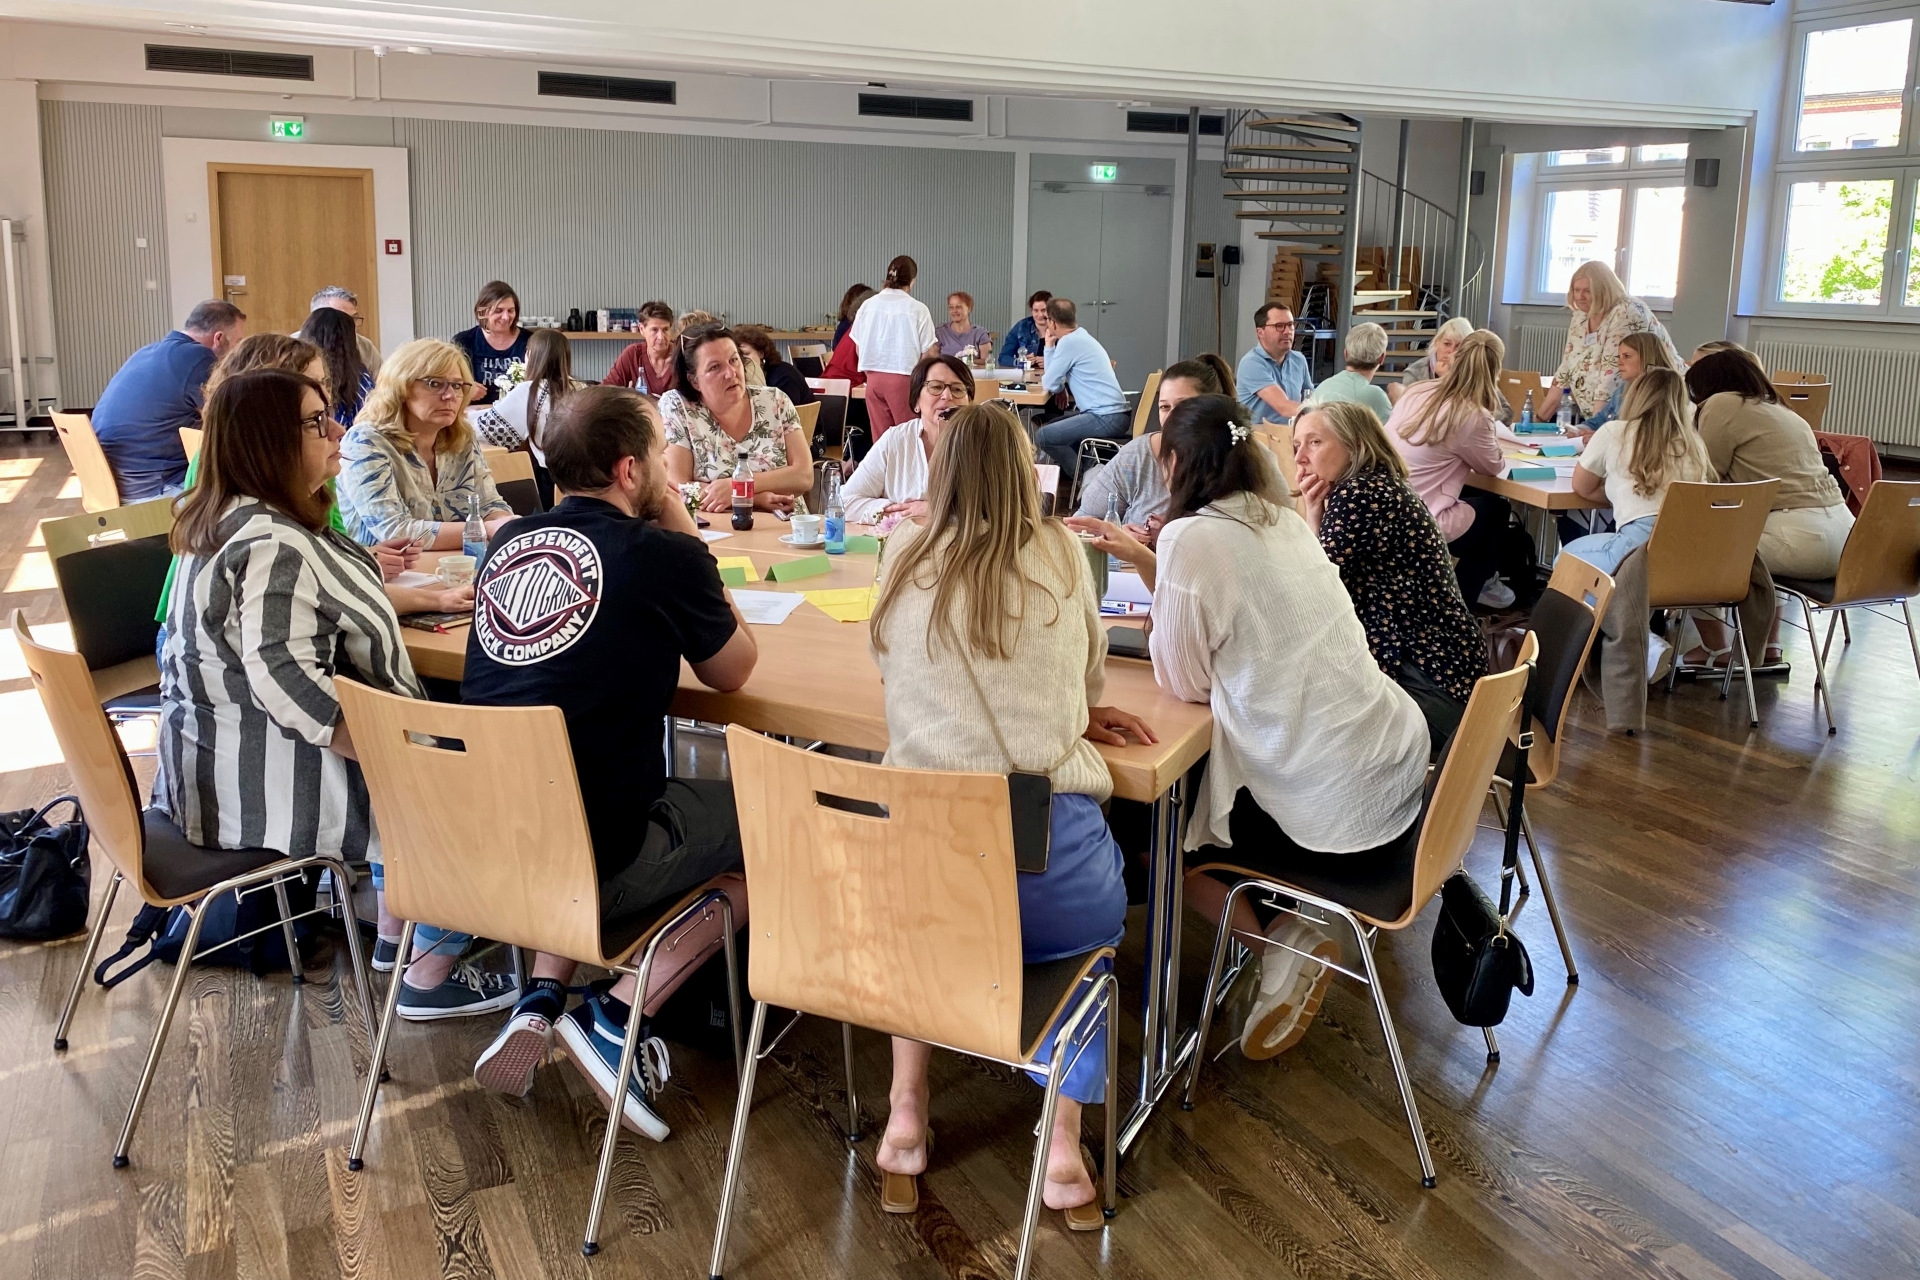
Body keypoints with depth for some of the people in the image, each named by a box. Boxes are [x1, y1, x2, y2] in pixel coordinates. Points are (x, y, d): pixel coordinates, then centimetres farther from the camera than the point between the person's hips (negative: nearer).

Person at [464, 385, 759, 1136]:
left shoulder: (508, 542, 6)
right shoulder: (663, 554, -11)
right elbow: (733, 672, 6)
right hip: (598, 861, -6)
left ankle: (541, 1000, 15)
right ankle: (620, 1014, 5)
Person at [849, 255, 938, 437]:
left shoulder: (867, 305, 1)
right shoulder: (917, 309, -9)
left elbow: (859, 348, 8)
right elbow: (929, 353, -7)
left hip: (873, 378, 4)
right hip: (904, 377, -4)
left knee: (880, 439, 8)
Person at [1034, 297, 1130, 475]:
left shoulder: (1069, 342, -12)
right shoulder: (1081, 337, 18)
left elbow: (1050, 384, -7)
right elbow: (1057, 378, 21)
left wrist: (1049, 347, 8)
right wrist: (1051, 348, 12)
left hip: (1106, 417, -10)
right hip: (1114, 413, 10)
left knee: (1042, 436, -14)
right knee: (1051, 427, 24)